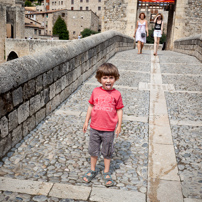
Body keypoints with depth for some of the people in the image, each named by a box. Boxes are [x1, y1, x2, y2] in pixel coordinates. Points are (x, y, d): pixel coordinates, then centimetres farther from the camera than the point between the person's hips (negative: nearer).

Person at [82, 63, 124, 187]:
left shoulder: (116, 94, -8)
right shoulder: (96, 92, -3)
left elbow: (119, 110, -2)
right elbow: (91, 107, 6)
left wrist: (119, 125, -5)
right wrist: (86, 121, 8)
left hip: (109, 130, -2)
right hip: (95, 128, 2)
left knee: (107, 152, 13)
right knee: (93, 150, 16)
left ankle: (107, 173, 32)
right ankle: (92, 171, 36)